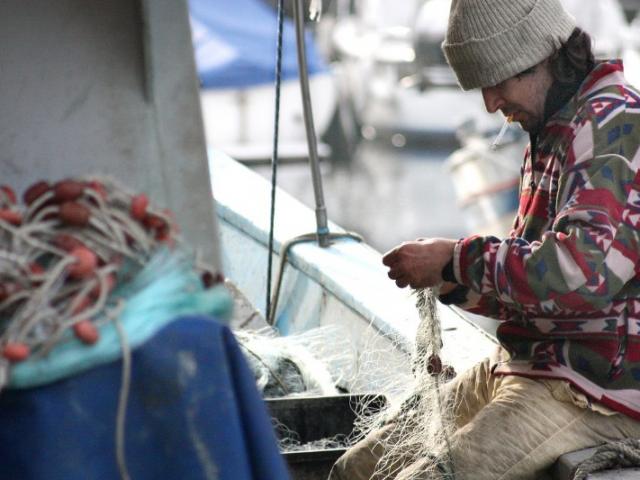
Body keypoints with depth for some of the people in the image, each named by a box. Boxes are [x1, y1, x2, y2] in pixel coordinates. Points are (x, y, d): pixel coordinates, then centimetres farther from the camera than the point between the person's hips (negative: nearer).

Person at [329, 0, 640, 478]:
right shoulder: (552, 137, 18)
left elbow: (584, 271, -28)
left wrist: (459, 260, -18)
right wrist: (453, 281, 4)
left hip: (599, 387, -10)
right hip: (531, 363, 10)